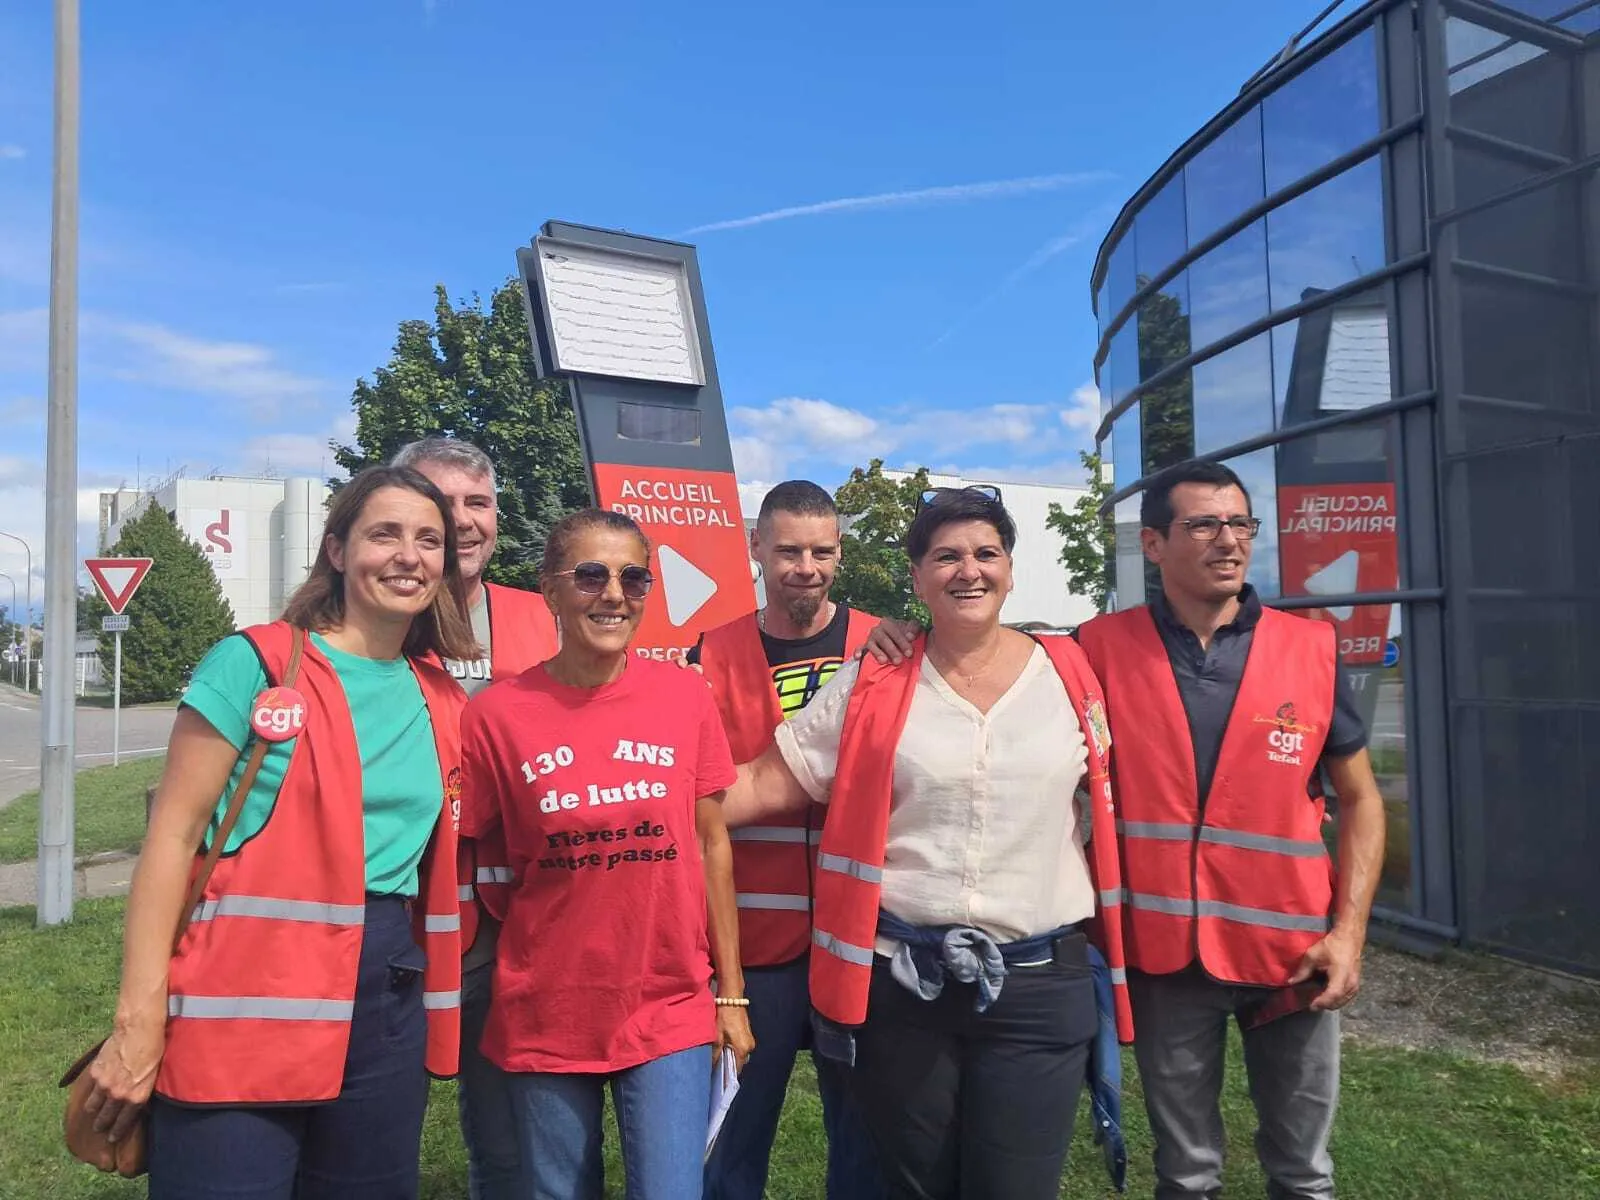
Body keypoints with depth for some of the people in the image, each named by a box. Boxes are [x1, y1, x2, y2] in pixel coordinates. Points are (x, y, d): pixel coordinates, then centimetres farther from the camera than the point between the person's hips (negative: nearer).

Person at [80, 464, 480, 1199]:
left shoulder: (441, 703, 8)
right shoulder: (255, 662, -6)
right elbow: (173, 837, -8)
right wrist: (140, 1018, -12)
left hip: (388, 1006, 5)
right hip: (248, 1000, -5)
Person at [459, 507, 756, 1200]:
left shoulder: (686, 697, -5)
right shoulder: (497, 713, -8)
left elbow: (711, 846, 1)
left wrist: (731, 991, 3)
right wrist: (532, 926, -5)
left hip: (670, 1012, 0)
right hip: (543, 1020, 0)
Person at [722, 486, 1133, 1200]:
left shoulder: (1069, 676, 2)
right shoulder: (872, 684, -1)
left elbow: (1108, 808, 11)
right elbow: (767, 785, -1)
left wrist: (1107, 952, 9)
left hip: (1039, 982, 0)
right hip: (899, 981, 0)